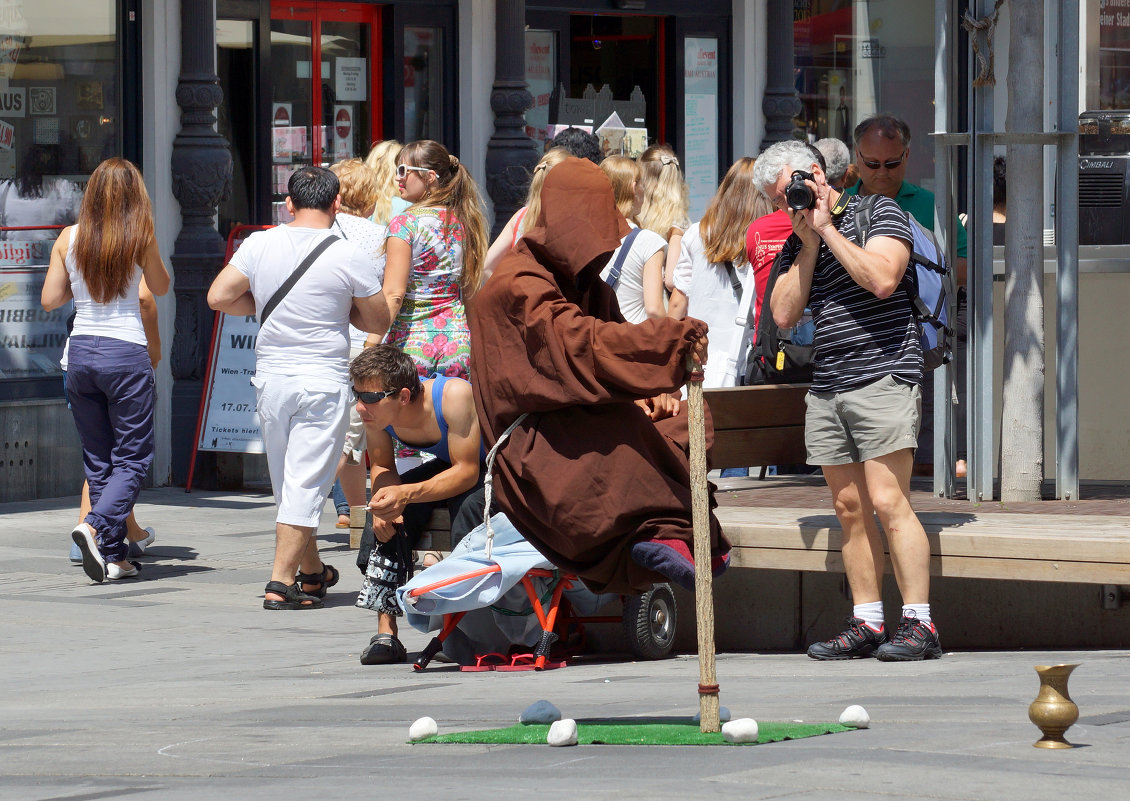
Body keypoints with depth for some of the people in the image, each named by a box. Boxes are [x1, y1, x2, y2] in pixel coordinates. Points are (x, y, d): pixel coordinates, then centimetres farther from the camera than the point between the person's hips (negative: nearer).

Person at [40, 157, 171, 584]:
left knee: (98, 460, 12)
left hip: (80, 353, 4)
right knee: (132, 458, 3)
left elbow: (49, 300, 4)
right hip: (126, 353, -4)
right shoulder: (140, 238, -7)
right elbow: (160, 287, 9)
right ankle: (96, 526, -22)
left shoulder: (68, 239, 0)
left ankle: (114, 557, 12)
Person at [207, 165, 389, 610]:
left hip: (270, 377, 4)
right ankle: (281, 583, -8)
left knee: (287, 483, 16)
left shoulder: (259, 244, -1)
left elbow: (218, 297, 0)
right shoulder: (349, 257, -9)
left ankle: (312, 571, 30)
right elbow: (379, 322, 1)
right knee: (305, 484, -2)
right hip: (324, 380, -4)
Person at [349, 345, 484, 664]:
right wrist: (385, 497, -29)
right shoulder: (376, 411, -17)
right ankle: (386, 633, -17)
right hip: (447, 466, 6)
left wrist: (406, 494, -47)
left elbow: (467, 472, -34)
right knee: (387, 515, -19)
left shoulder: (454, 396, -35)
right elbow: (381, 467, -4)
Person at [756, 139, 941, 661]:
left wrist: (827, 228, -9)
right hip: (826, 389, 7)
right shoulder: (796, 242, 18)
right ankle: (867, 624, 9)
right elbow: (784, 314, 7)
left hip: (882, 377, -7)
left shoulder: (879, 212, 0)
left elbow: (882, 279, -16)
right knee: (850, 509, 5)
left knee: (887, 502, -13)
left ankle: (919, 623, -13)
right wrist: (808, 244, 1)